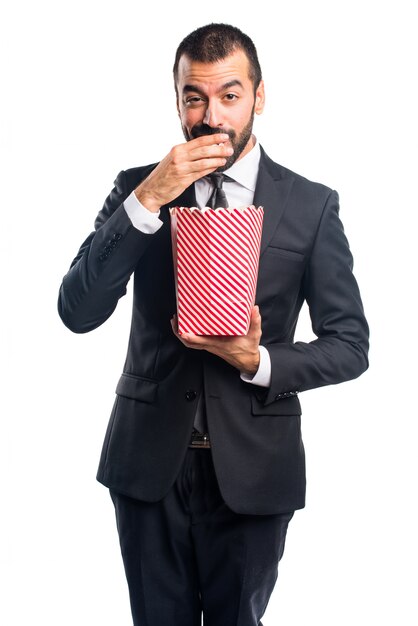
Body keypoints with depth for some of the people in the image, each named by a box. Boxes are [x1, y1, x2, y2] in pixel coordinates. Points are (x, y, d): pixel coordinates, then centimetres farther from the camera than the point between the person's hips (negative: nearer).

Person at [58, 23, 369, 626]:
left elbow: (351, 345, 0)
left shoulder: (311, 206, -2)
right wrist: (147, 199, -20)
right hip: (149, 463, 1)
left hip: (252, 469, 0)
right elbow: (78, 311, -11)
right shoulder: (137, 188, 0)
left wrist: (259, 362, -18)